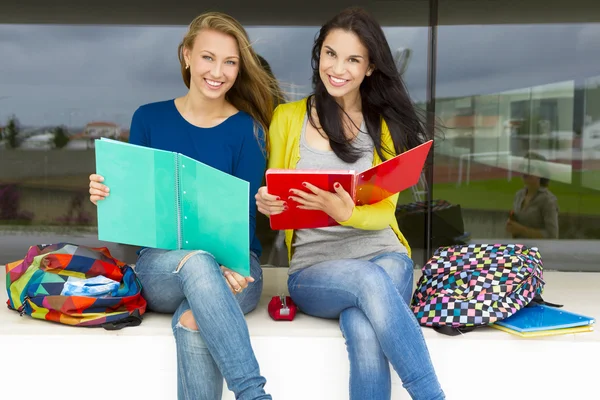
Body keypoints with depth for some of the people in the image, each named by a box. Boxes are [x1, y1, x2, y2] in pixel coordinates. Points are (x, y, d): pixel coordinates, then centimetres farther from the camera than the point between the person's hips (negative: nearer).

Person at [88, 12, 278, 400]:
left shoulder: (248, 130, 0)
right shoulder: (149, 119, 6)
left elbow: (245, 217, -6)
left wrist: (228, 267, -26)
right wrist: (106, 196, -14)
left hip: (232, 266, -1)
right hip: (162, 264, 2)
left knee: (192, 323, -38)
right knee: (197, 260, -36)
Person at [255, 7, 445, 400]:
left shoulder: (387, 125, 8)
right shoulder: (287, 118, 8)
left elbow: (385, 212, 1)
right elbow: (274, 196, 12)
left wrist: (346, 213, -22)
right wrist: (264, 203, -14)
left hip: (383, 254, 0)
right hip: (313, 268, 0)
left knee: (364, 331, -34)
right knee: (369, 280, -35)